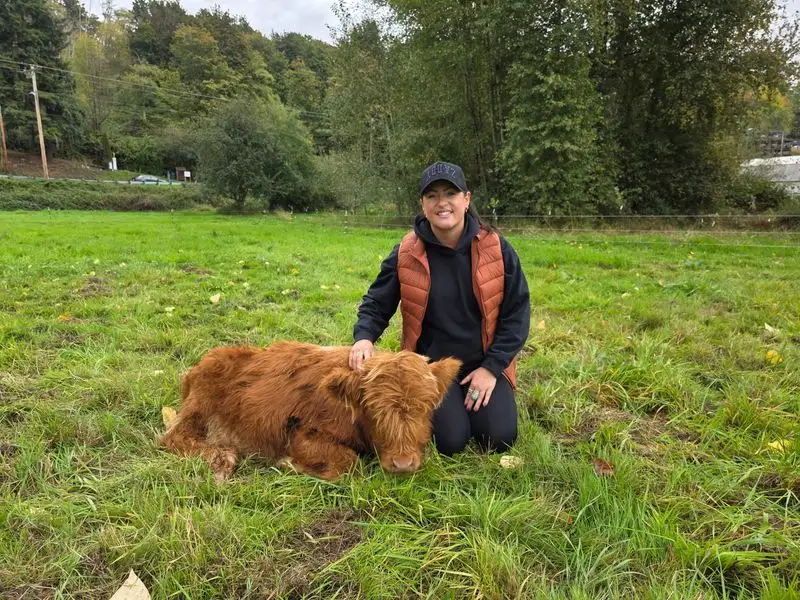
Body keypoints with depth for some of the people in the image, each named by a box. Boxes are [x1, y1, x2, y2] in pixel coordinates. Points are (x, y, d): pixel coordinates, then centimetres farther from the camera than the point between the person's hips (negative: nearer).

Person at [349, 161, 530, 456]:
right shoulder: (407, 254, -9)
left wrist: (492, 366, -9)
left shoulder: (495, 247, -9)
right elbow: (377, 303, 2)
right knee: (450, 441, -15)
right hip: (431, 364, -1)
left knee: (499, 438, -11)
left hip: (485, 363, 1)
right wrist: (364, 337, -19)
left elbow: (516, 312, -3)